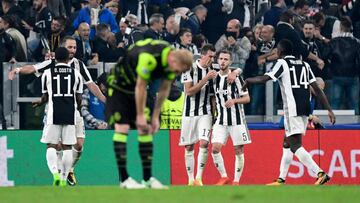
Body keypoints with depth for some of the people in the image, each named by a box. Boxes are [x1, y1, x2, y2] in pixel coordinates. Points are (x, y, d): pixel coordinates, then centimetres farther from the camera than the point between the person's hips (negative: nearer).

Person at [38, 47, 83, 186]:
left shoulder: (47, 73, 2)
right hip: (70, 113, 1)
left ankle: (55, 172, -20)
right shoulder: (76, 74, 5)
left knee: (51, 145, 1)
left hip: (54, 113, -1)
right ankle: (64, 177, 5)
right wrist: (77, 108, 29)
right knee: (67, 146, 6)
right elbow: (79, 98, 7)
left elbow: (45, 97, 9)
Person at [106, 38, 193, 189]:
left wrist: (155, 116, 3)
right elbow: (140, 87, -27)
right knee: (122, 128, -13)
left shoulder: (172, 60, -12)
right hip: (119, 85, -8)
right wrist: (140, 116, -19)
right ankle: (124, 179, -12)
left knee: (146, 129, 1)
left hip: (136, 88, 8)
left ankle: (147, 178, 2)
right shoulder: (149, 58, -37)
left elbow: (164, 89, 0)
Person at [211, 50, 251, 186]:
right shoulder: (215, 78, 6)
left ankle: (236, 181, 9)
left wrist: (234, 101, -23)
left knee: (238, 151, 0)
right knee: (215, 148, -9)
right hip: (221, 120, 4)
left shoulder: (236, 77, -8)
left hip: (237, 120, -4)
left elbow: (247, 98, -7)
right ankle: (224, 177, 4)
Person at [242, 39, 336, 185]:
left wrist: (248, 80, 8)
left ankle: (320, 173, -26)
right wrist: (329, 110, 12)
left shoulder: (282, 63, -1)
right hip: (305, 108, 8)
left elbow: (264, 79, -11)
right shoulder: (304, 65, 18)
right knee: (287, 143, 19)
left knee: (295, 145, -11)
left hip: (292, 109, -8)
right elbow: (317, 89, 14)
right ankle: (281, 180, 21)